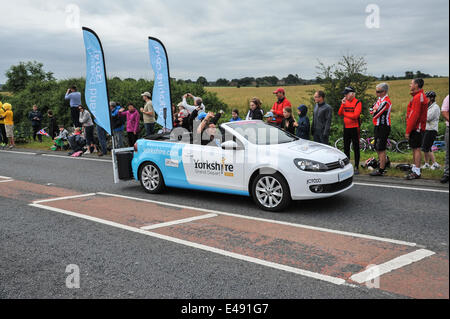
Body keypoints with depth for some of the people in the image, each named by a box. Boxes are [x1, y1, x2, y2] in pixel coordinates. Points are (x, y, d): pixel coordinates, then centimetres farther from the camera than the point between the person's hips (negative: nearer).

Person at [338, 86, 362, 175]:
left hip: (354, 128, -6)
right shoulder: (345, 102, 10)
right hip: (346, 128, 6)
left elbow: (355, 115, -20)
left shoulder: (357, 103, -9)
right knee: (346, 148, 12)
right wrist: (343, 104, -9)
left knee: (356, 148, 0)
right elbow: (340, 114, 2)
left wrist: (345, 114, -8)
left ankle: (356, 167, 6)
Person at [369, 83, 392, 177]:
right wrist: (375, 109, -5)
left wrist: (374, 111, -1)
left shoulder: (385, 102, -19)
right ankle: (382, 164, 31)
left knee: (381, 149, -6)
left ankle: (381, 170, -1)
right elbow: (371, 110, 15)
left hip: (383, 127, -10)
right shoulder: (379, 99, 14)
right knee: (377, 148, 18)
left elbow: (375, 115, -22)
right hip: (378, 127, 10)